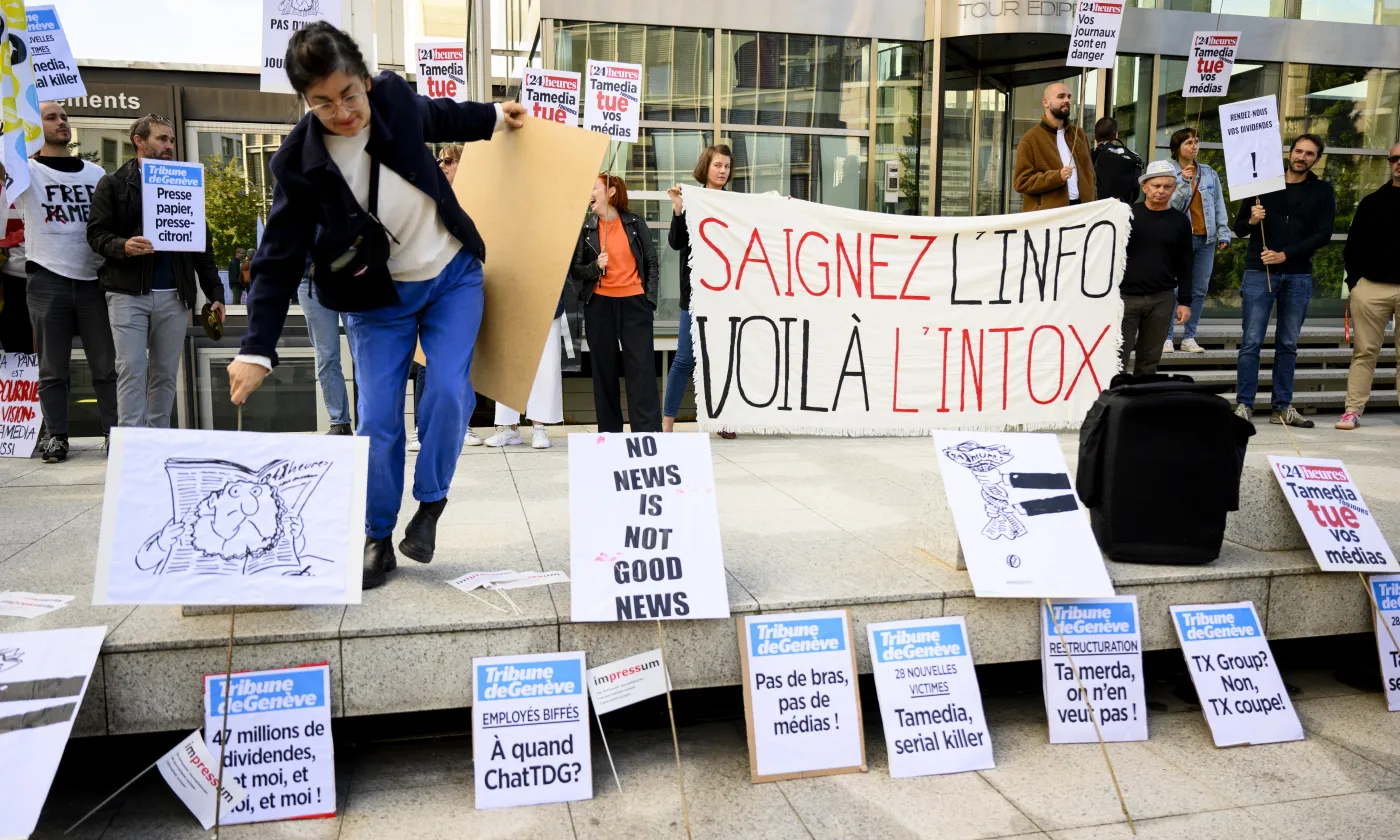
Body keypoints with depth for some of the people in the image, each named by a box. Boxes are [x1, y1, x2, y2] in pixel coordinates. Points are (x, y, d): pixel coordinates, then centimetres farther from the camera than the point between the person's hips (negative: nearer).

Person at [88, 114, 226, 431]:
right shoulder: (113, 184, 7)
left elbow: (202, 242, 13)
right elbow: (96, 233, 1)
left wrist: (215, 292, 5)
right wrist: (123, 246, -22)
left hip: (174, 296, 3)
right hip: (128, 293, -2)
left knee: (166, 373, 6)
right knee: (131, 370, -6)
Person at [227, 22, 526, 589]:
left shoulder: (394, 98, -13)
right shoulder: (299, 161, -20)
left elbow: (437, 117, 13)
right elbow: (278, 260, -17)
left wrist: (493, 117, 25)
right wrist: (256, 350, -22)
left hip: (453, 276, 2)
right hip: (377, 298, -1)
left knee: (448, 392, -15)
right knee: (377, 418, -5)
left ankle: (430, 505, 8)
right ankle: (377, 540, 12)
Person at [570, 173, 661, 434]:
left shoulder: (635, 224, 6)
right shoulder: (586, 229, 7)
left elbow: (652, 264, 9)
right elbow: (575, 271, 7)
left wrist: (650, 300, 0)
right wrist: (595, 267, -12)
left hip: (634, 304, -1)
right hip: (599, 305, 1)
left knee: (642, 367, -6)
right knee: (604, 370, 4)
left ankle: (649, 431, -4)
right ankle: (609, 432, 11)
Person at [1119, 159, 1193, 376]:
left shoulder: (1179, 222, 9)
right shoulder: (1128, 214, 3)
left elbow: (1184, 266, 10)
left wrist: (1184, 301, 6)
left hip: (1162, 300, 2)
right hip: (1126, 296, -2)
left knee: (1150, 360, 6)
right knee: (1118, 356, -5)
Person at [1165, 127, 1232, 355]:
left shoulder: (1209, 173, 10)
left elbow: (1219, 205, 11)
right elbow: (1171, 206, -11)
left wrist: (1223, 234, 6)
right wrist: (1184, 183, -20)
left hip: (1206, 239, 4)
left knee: (1200, 290, 6)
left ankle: (1190, 338, 12)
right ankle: (1166, 337, 0)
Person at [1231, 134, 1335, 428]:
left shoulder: (1322, 191, 8)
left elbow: (1323, 234, -1)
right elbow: (1238, 227, 8)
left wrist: (1285, 255, -13)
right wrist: (1251, 221, -15)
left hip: (1299, 276, 2)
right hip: (1259, 272, -1)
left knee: (1288, 345, 6)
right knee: (1251, 342, -5)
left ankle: (1282, 407, 12)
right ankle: (1244, 405, -2)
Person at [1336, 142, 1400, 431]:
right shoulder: (1372, 202, 10)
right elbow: (1354, 245, 10)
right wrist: (1354, 281, 1)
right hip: (1371, 288, 1)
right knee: (1364, 352, 2)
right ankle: (1352, 410, 3)